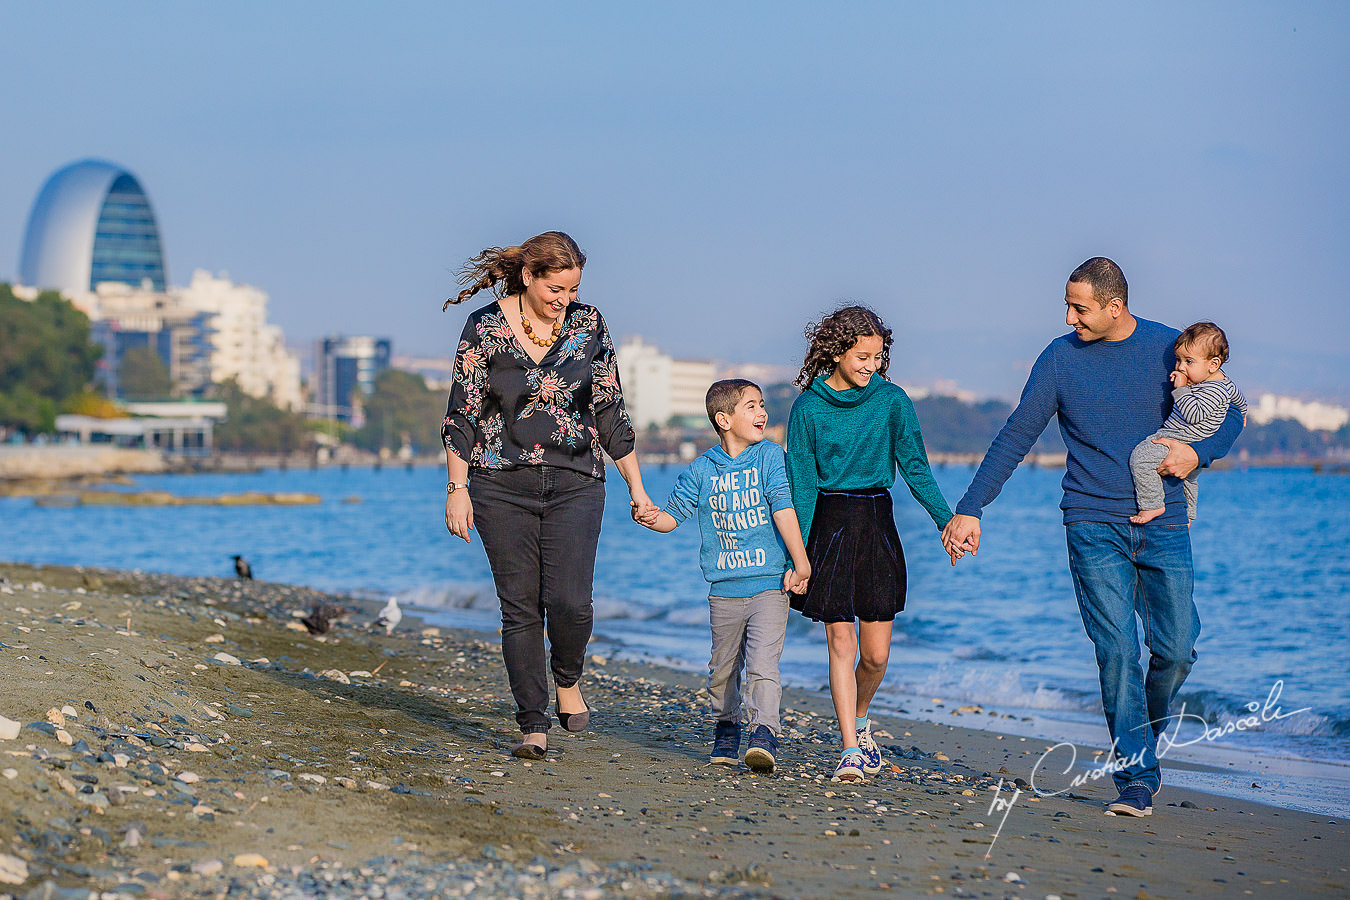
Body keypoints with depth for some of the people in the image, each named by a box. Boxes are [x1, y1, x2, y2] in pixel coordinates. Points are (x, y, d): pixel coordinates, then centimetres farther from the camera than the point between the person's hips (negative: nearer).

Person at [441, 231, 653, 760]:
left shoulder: (588, 326, 4)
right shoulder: (485, 328, -2)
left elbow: (610, 411, 10)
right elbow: (462, 414, 0)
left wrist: (635, 485, 10)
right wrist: (457, 489, -5)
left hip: (576, 484, 1)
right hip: (502, 487, -1)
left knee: (569, 600, -14)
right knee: (520, 607, 0)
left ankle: (567, 681, 16)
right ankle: (533, 727, 9)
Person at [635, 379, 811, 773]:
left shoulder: (770, 456, -2)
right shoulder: (701, 470, 4)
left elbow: (784, 511, -10)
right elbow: (673, 514, 11)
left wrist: (800, 564, -16)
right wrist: (652, 518, -13)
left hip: (769, 585, -3)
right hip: (724, 589, 3)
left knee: (762, 664, -15)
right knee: (722, 668, 13)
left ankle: (764, 734, -15)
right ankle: (725, 729, 33)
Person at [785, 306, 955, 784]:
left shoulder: (891, 400, 1)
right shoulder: (809, 407, -3)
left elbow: (916, 467, 0)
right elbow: (801, 486, -1)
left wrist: (947, 520, -13)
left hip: (877, 523, 2)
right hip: (830, 524, -1)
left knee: (876, 653, 2)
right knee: (841, 643, -5)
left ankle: (859, 719, 31)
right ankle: (850, 750, -1)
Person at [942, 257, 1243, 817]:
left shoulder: (1169, 348, 3)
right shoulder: (1060, 359, 1)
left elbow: (1228, 415, 13)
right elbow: (1014, 439, 5)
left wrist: (1198, 452, -9)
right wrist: (969, 509, 0)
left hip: (1163, 525, 1)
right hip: (1094, 525, -1)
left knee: (1176, 650, -3)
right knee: (1117, 651, -11)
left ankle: (1145, 743, 25)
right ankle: (1136, 780, -7)